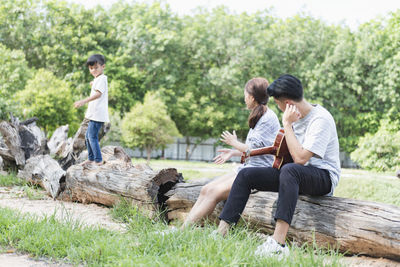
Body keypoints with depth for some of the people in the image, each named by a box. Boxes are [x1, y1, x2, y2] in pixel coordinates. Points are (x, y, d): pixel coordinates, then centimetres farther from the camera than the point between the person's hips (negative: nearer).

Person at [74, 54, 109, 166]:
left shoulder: (101, 79, -13)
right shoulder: (97, 79, 19)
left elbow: (98, 94, -29)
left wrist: (84, 101, -39)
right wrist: (94, 84, 55)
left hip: (98, 114, -11)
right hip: (94, 114, 11)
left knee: (92, 136, -12)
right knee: (88, 136, 17)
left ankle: (98, 160, -8)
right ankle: (91, 158, 26)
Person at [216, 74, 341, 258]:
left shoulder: (321, 119, -18)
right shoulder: (297, 115, 9)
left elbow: (300, 158, -28)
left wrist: (287, 124, -21)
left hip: (324, 177, -8)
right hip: (294, 175, 8)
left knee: (289, 170, -41)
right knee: (246, 174, -6)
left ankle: (278, 243, -49)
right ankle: (222, 232, -12)